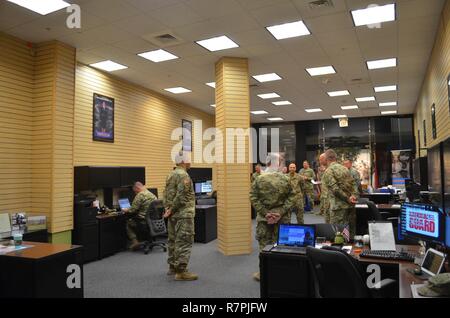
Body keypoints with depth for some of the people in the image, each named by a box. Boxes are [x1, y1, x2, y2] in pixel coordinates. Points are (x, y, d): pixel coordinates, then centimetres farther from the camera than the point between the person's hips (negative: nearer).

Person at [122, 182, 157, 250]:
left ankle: (134, 241, 2)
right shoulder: (153, 195, 10)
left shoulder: (140, 195, -14)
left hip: (144, 222, -8)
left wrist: (126, 210, 8)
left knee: (129, 222, 14)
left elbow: (133, 210, -13)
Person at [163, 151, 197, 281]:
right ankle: (181, 271, -4)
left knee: (173, 240, 16)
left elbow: (166, 193, 15)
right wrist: (172, 209, -12)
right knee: (184, 242, -6)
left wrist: (168, 208, 9)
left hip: (173, 215, 10)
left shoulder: (171, 175, 15)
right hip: (183, 214, -10)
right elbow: (181, 196, -22)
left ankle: (172, 267, 25)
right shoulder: (183, 175, -15)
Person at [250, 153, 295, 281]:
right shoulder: (285, 179, -3)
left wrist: (265, 213, -7)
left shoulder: (259, 179, -5)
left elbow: (254, 198, -8)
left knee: (264, 245, 8)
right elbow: (291, 198, -5)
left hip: (263, 217, 0)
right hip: (282, 217, 1)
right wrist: (281, 212, -7)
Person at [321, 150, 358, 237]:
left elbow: (335, 189, -17)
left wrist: (347, 199, -10)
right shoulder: (345, 168, 12)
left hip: (338, 206, -7)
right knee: (351, 231, 14)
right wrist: (354, 196, -5)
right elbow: (353, 184, 6)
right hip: (350, 205, 7)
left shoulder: (328, 171, -9)